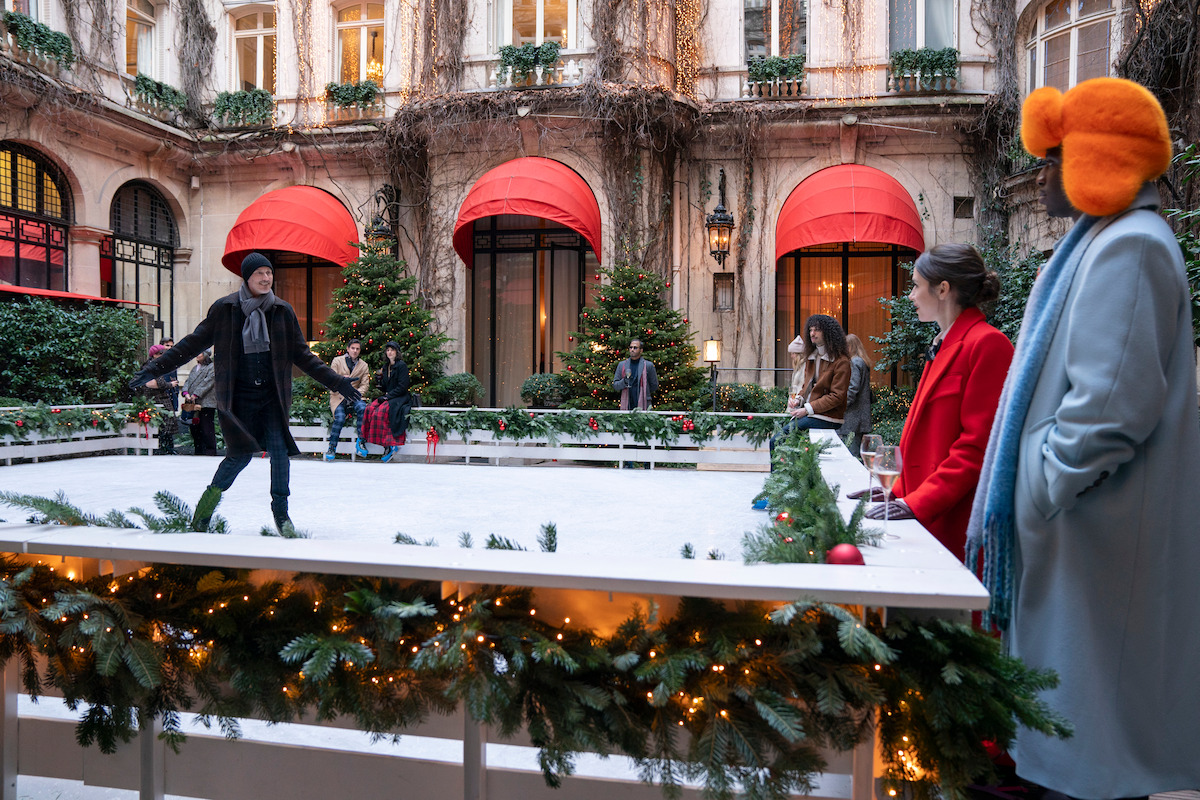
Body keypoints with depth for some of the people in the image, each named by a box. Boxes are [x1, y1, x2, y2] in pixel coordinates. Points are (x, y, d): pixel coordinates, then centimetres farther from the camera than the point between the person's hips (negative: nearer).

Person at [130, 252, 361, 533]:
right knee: (241, 453, -7)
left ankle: (281, 511, 6)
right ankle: (211, 495, 19)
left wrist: (336, 382, 5)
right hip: (238, 396, -2)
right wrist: (155, 368, 2)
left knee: (279, 450, -8)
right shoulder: (224, 309, -1)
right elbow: (193, 343, 6)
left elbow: (301, 354, 9)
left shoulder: (282, 311, 4)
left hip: (272, 396, 2)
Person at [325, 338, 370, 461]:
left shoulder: (364, 366, 14)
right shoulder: (337, 361, 10)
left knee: (363, 408, -33)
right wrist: (342, 379, -16)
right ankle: (332, 447, -14)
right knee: (340, 417, -29)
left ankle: (360, 441, -22)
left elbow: (364, 385, 7)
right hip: (338, 396, -1)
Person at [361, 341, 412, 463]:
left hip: (400, 398, -6)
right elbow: (384, 388, 19)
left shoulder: (402, 366, -5)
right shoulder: (386, 366, 17)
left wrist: (387, 396, -14)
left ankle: (389, 446, -26)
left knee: (380, 412, -30)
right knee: (370, 409, -22)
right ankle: (364, 441, -24)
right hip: (387, 397, 7)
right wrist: (379, 379, -1)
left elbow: (402, 387, -12)